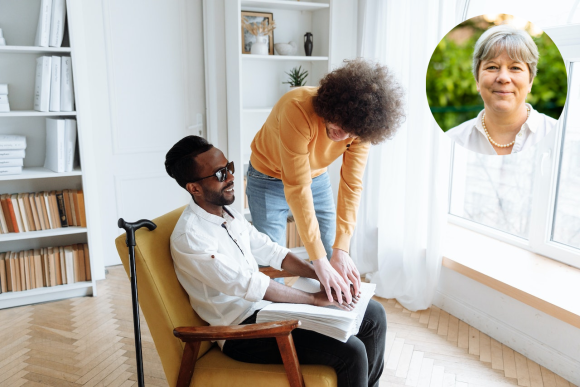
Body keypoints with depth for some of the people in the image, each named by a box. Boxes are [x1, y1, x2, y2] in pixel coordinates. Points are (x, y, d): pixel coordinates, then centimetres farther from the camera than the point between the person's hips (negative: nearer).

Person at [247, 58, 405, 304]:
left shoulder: (361, 127, -22)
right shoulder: (298, 110, -38)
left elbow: (352, 185, -20)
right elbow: (297, 188, -37)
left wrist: (341, 250, -27)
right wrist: (319, 261, -36)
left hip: (317, 177, 4)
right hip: (270, 179, -4)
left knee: (333, 263, 3)